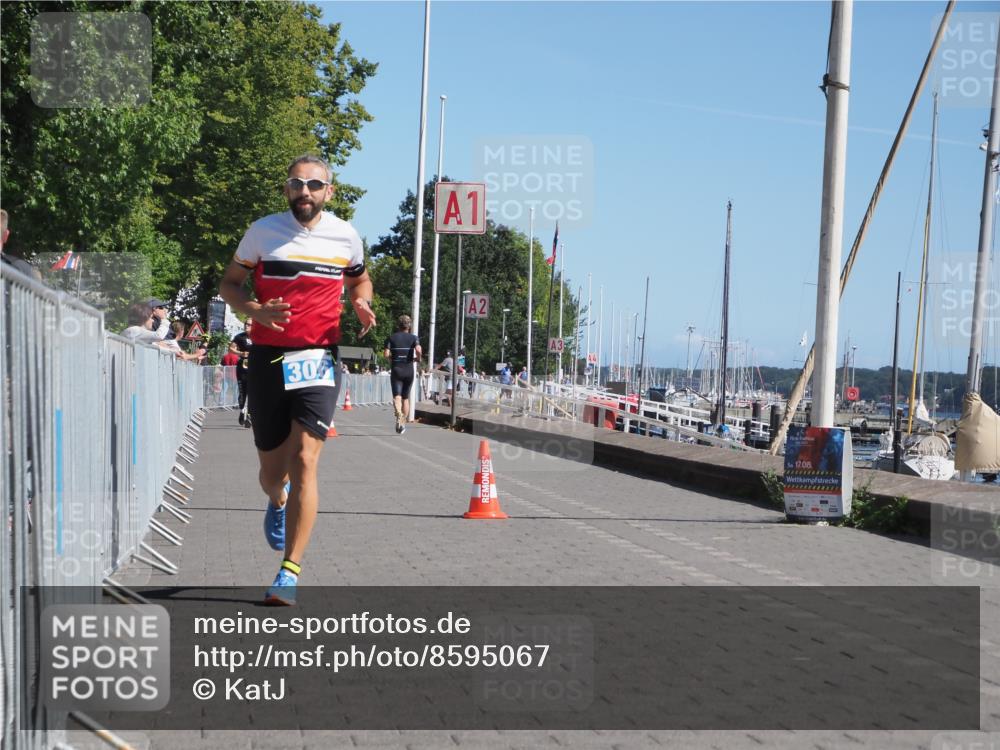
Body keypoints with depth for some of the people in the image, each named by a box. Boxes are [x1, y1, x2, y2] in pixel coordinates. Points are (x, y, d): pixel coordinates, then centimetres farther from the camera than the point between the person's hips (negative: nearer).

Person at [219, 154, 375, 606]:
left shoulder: (345, 237, 5)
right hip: (267, 358, 1)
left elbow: (359, 279, 23)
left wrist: (362, 304, 0)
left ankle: (289, 573, -13)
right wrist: (255, 310, -12)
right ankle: (277, 504, 50)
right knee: (272, 471, 10)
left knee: (304, 461, -16)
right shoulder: (263, 232, 0)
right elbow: (229, 283, 8)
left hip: (317, 359, -1)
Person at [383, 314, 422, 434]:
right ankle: (403, 424, 18)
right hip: (409, 370, 1)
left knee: (397, 396, -9)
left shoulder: (392, 338, 3)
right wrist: (418, 359, 2)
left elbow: (386, 354, -7)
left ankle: (399, 414, -40)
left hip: (396, 370, -1)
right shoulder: (413, 338, 1)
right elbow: (419, 350, -17)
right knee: (406, 398, 15)